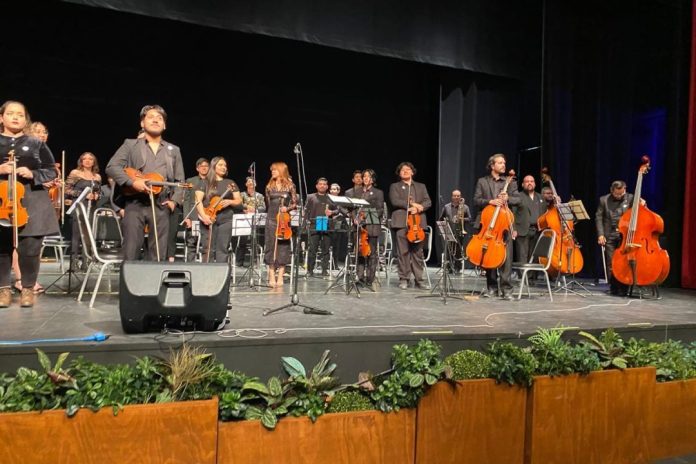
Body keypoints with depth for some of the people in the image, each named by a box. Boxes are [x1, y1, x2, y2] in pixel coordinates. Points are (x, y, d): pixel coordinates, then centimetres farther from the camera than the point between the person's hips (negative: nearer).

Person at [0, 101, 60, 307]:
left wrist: (32, 174, -9)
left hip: (31, 202, -1)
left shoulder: (36, 144, 9)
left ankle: (28, 288, 13)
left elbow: (51, 171, 8)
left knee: (30, 248, -4)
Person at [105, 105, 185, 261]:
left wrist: (174, 201, 2)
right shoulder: (130, 144, 9)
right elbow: (111, 167, 0)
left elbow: (179, 181, 18)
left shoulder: (173, 150, 18)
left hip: (161, 206, 2)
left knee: (159, 254, 2)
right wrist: (132, 182, -14)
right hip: (134, 203, -2)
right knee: (131, 251, -3)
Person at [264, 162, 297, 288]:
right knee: (271, 246, -1)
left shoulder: (289, 185, 2)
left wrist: (287, 208, -14)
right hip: (271, 218, 2)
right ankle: (272, 276, 3)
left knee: (283, 245, -1)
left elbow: (295, 203, 1)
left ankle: (280, 276, 5)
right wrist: (272, 211, 11)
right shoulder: (269, 186, 9)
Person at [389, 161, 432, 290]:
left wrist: (419, 207, -11)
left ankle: (419, 279, 5)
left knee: (418, 251, 1)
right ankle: (404, 279, 2)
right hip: (402, 222, -2)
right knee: (403, 251, -4)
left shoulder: (421, 186, 21)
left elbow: (428, 202, 9)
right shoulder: (395, 186, 13)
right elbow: (395, 201, -4)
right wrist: (411, 204, -13)